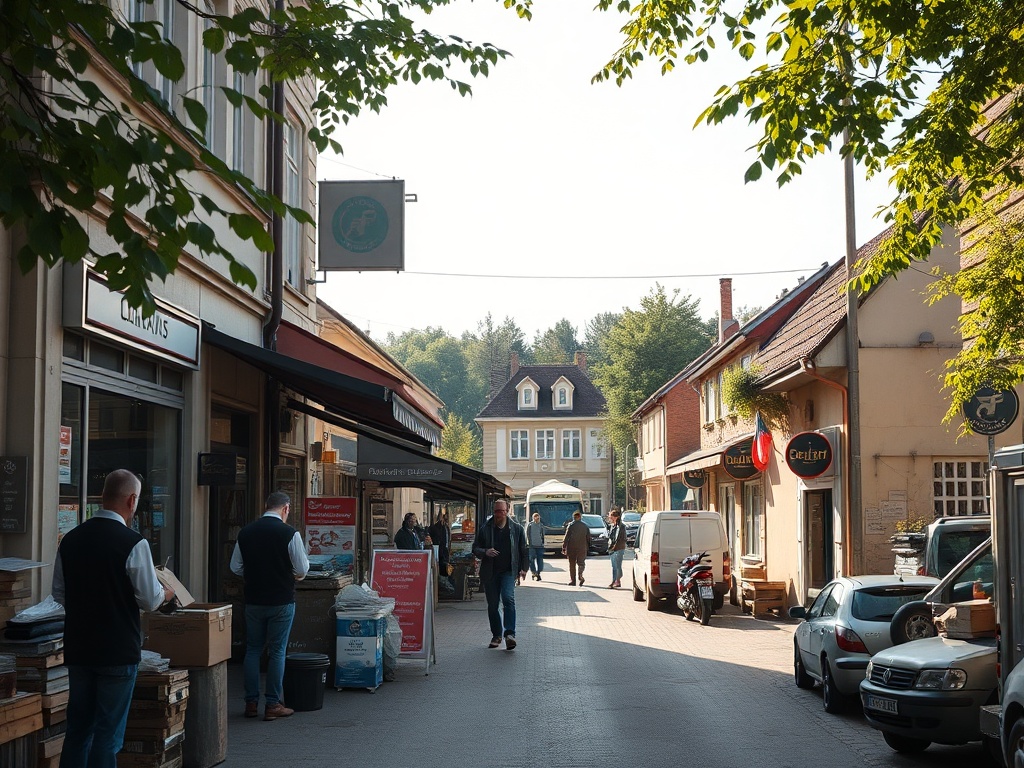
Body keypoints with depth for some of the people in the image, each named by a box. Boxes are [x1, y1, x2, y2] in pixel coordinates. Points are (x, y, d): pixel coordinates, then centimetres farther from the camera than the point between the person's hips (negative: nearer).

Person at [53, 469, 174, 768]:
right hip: (118, 651, -5)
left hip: (77, 650, 5)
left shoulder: (70, 539, 1)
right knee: (108, 732, 3)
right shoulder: (133, 543, -16)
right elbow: (150, 600, -11)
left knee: (77, 728, 15)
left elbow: (59, 593, 11)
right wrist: (166, 593, 10)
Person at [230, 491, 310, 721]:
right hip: (281, 600, -4)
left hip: (254, 600, 4)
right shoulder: (289, 533, -12)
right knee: (277, 651, 3)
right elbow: (302, 569, -10)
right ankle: (272, 704, 6)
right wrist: (293, 574, 11)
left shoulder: (246, 532, 1)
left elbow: (235, 567, 6)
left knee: (252, 649, 13)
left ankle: (251, 702, 16)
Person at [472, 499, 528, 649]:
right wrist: (485, 552, -14)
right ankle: (496, 635, 20)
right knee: (492, 605, 7)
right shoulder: (485, 529, 4)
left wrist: (523, 568, 3)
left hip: (508, 571, -2)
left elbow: (523, 550, 10)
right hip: (489, 572, 2)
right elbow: (475, 548, 7)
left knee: (508, 599, -21)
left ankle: (510, 633, -24)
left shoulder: (517, 529, 4)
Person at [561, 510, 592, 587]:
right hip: (582, 548, 2)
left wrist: (563, 547, -4)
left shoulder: (571, 525, -5)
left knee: (572, 564, 9)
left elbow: (566, 537, -8)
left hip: (571, 548, -2)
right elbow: (588, 538, 9)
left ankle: (572, 580, 11)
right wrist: (588, 548, 17)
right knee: (581, 562, 6)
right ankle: (580, 575, -23)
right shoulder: (585, 526, 5)